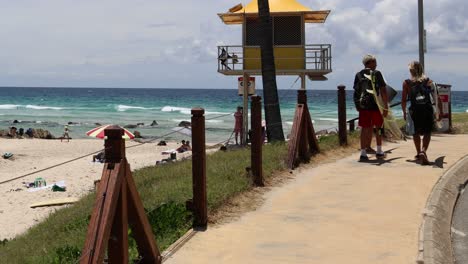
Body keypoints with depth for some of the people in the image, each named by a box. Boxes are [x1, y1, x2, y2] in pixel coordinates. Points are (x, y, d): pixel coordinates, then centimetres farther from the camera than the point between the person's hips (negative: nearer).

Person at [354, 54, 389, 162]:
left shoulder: (358, 75, 8)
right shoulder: (376, 74, -4)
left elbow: (356, 91, 11)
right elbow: (383, 91, -6)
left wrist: (357, 106, 18)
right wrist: (386, 106, -3)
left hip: (362, 105, 3)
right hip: (375, 105, -3)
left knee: (364, 129, 5)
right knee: (378, 128, 13)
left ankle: (363, 153, -2)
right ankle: (379, 152, 21)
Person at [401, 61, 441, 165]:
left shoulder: (406, 83, 3)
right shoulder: (428, 81, 6)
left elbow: (404, 100, 2)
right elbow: (437, 97, 1)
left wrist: (404, 112, 15)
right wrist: (440, 111, 8)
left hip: (415, 110, 0)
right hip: (428, 110, 0)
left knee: (416, 133, 20)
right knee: (427, 133, 6)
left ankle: (419, 153, 31)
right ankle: (423, 151, -17)